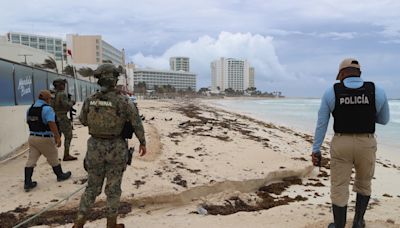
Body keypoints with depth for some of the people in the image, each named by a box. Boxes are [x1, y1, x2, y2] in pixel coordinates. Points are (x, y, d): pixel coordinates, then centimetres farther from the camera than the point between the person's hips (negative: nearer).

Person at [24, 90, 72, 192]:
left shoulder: (30, 108, 8)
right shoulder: (47, 108, -17)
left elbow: (29, 122, 17)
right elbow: (52, 124, -26)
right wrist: (58, 137, -24)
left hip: (32, 137, 6)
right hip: (45, 139, -6)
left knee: (31, 160, 6)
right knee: (53, 159, 11)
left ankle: (27, 183, 3)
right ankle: (60, 175, 29)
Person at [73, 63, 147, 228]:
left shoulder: (89, 101, -3)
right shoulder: (123, 102, -15)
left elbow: (83, 120, 15)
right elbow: (137, 124, -7)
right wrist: (143, 142, 7)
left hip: (95, 147, 3)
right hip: (116, 149, -3)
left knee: (92, 187, 17)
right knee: (113, 187, 10)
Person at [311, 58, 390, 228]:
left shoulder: (330, 93, -5)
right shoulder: (377, 92, -4)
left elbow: (321, 124, -5)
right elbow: (384, 120, 11)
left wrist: (316, 150, 1)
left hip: (341, 145, -1)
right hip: (366, 145, 1)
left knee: (339, 188, 10)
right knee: (363, 184, 25)